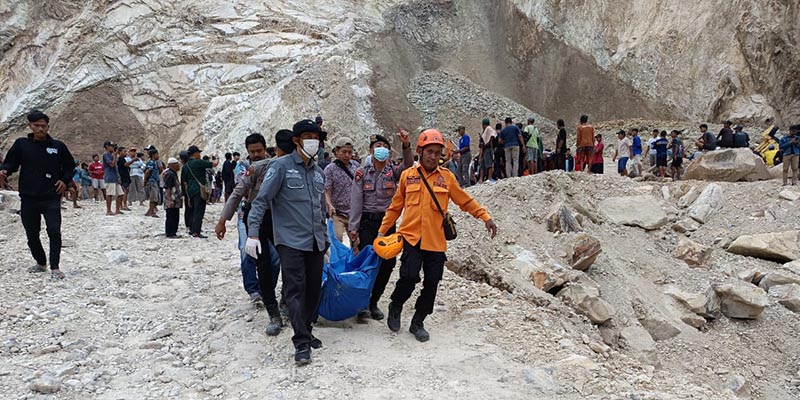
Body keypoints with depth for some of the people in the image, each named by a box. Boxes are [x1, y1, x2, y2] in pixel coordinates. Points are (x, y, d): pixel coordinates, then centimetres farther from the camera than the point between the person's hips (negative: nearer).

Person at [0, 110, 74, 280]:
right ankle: (41, 263, 32)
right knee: (32, 235, 11)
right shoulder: (21, 144, 3)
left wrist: (65, 180, 0)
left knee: (54, 232, -13)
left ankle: (55, 267, -4)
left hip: (51, 199, -2)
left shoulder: (58, 146, 3)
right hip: (28, 199, 2)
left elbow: (70, 166, 15)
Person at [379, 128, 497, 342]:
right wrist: (383, 230, 11)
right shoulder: (407, 175, 5)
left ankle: (418, 323, 25)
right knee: (409, 277, -15)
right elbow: (395, 206, 12)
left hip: (436, 241, 2)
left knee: (431, 284, 5)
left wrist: (485, 217, 0)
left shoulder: (447, 177, 5)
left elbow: (466, 201, 10)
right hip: (411, 237, -1)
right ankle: (395, 307, 16)